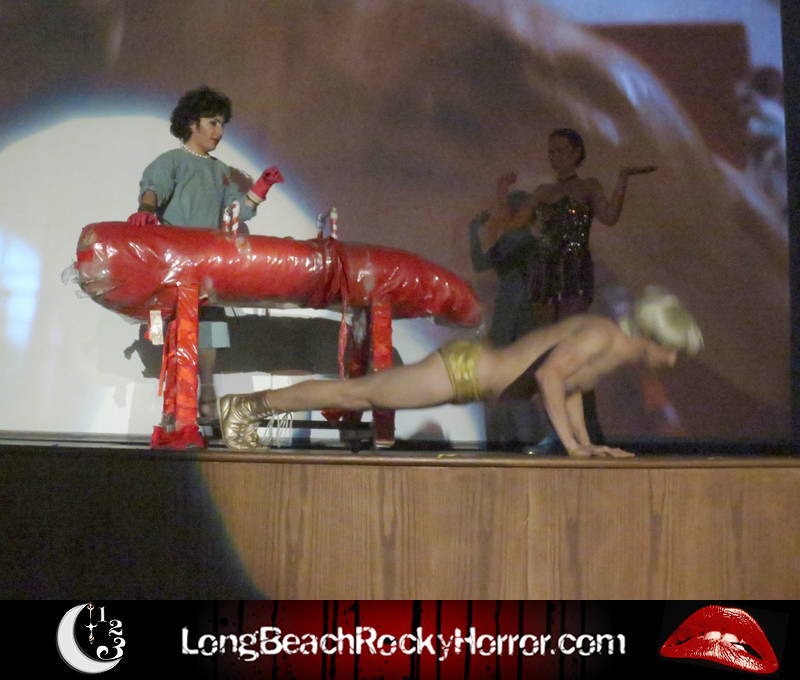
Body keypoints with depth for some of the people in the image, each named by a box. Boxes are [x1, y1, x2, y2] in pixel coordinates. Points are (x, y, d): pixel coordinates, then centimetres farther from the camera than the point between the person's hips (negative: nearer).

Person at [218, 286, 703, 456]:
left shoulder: (617, 351, 10)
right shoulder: (602, 334, -19)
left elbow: (570, 389, 22)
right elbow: (548, 374, -31)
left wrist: (588, 443, 15)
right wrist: (570, 443, -28)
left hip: (473, 371, 8)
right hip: (463, 369, -8)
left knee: (362, 396, 15)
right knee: (357, 393, 0)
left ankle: (253, 411, 26)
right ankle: (247, 405, 11)